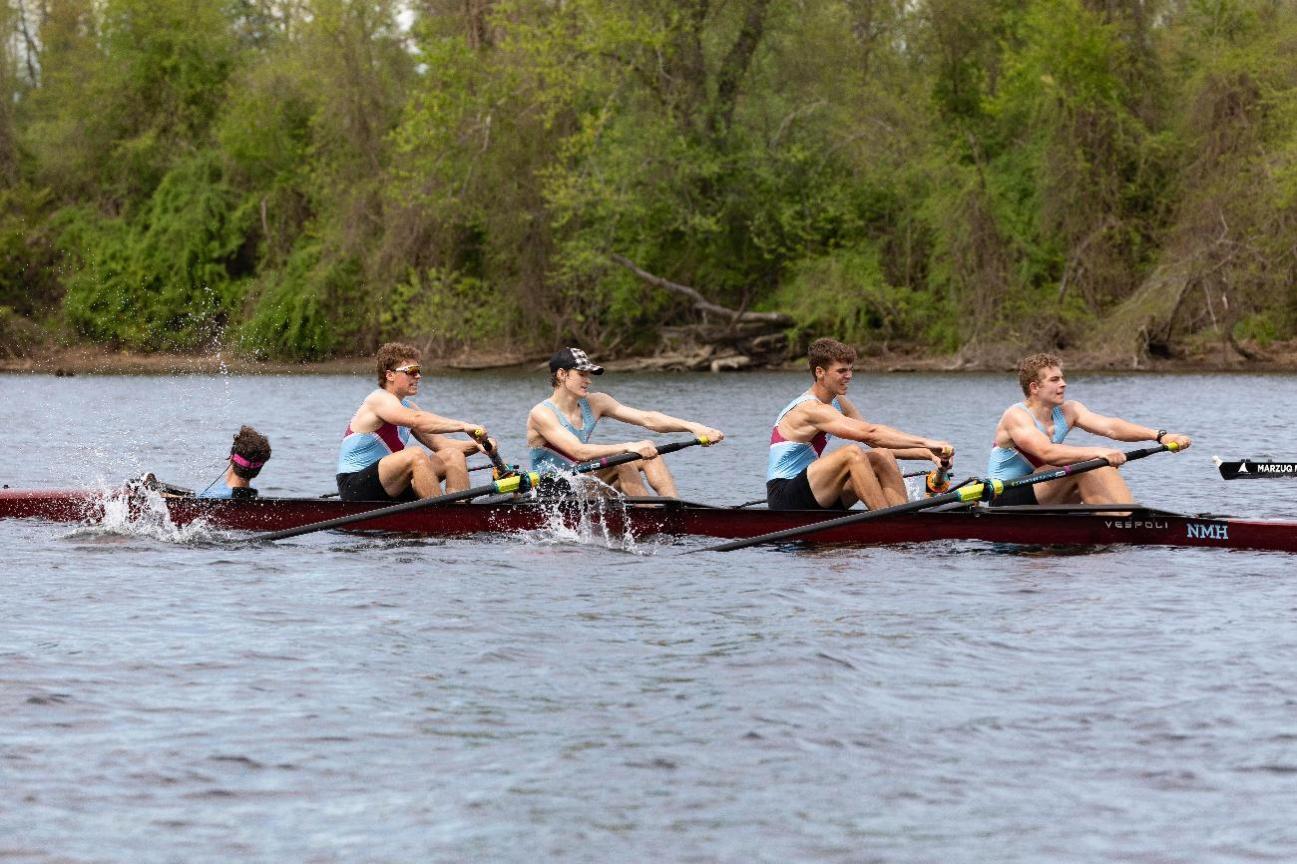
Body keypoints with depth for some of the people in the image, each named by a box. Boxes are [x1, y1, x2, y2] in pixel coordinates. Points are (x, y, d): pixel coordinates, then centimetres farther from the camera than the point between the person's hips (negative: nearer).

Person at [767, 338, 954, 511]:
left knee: (882, 457, -4)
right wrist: (925, 442, -32)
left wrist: (927, 453, -8)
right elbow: (870, 433, -29)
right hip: (784, 498, -9)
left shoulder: (839, 403, 12)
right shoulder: (811, 409, -18)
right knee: (852, 454, -29)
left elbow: (884, 445, 7)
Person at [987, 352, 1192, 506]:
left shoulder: (1068, 411, 4)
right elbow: (1047, 452, -35)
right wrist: (1096, 452, -45)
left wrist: (1159, 435, -25)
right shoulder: (1017, 416, -17)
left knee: (1102, 468, -11)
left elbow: (1110, 427, -11)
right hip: (1007, 502, -8)